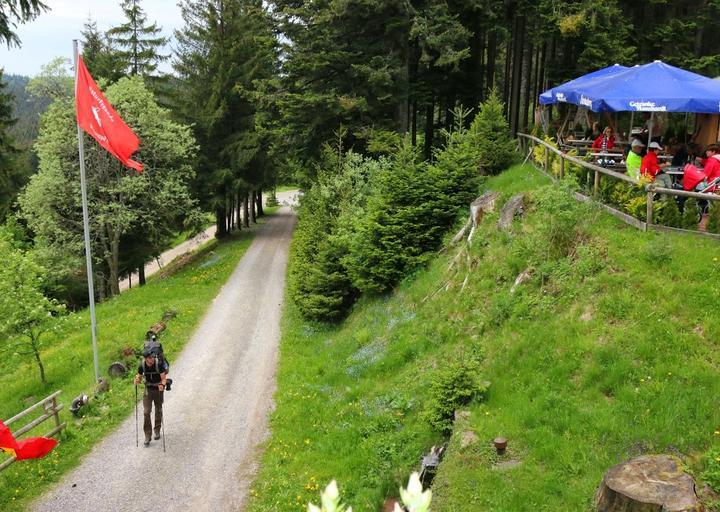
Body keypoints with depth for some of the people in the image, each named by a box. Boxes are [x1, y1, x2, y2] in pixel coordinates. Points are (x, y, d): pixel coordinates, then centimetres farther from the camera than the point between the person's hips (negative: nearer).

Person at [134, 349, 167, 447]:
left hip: (158, 389, -1)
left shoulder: (158, 364, -23)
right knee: (146, 412, -7)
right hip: (148, 389, 1)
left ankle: (157, 430, 35)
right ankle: (147, 436, -1)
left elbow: (164, 378, -22)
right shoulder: (142, 365, -14)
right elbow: (139, 377, -2)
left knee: (158, 410, 14)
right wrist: (137, 381, -25)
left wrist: (162, 384, -43)